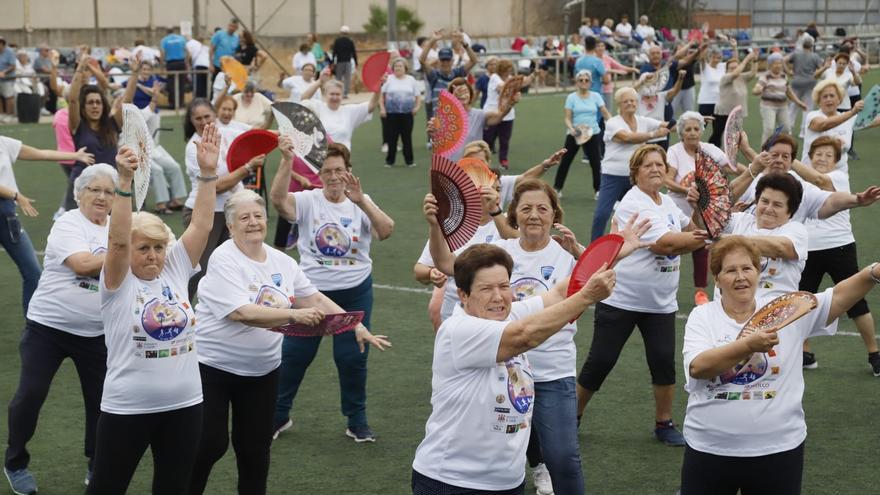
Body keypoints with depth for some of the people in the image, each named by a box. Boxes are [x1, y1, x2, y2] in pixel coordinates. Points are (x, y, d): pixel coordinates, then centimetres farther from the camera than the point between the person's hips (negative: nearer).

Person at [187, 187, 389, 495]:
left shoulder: (282, 262, 4)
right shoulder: (223, 260, -16)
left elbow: (316, 299, 8)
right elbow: (241, 313, -27)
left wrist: (357, 326, 0)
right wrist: (293, 315, -31)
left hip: (263, 370, 6)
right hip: (214, 365, -5)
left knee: (255, 448, 10)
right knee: (210, 445, -3)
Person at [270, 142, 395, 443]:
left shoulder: (361, 204, -1)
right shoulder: (308, 201, -4)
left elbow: (386, 231, -18)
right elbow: (278, 198, -24)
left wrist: (361, 201, -32)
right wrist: (287, 160, -37)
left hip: (354, 293, 0)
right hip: (311, 290, 0)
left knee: (352, 357, 5)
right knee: (294, 354, 8)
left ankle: (357, 421, 22)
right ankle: (278, 415, 25)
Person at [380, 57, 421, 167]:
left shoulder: (411, 80, 9)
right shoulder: (389, 79, 4)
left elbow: (418, 96, 12)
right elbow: (381, 95, 4)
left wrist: (417, 106, -3)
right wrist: (382, 108, -5)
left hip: (407, 113, 1)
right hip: (392, 113, -1)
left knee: (407, 137, 4)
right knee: (392, 138, 2)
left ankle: (409, 160, 13)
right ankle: (389, 161, 10)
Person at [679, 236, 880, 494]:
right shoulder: (702, 316, -2)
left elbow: (838, 296, -9)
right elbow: (697, 367, -18)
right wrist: (748, 344, -29)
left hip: (779, 450, 1)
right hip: (709, 450, -1)